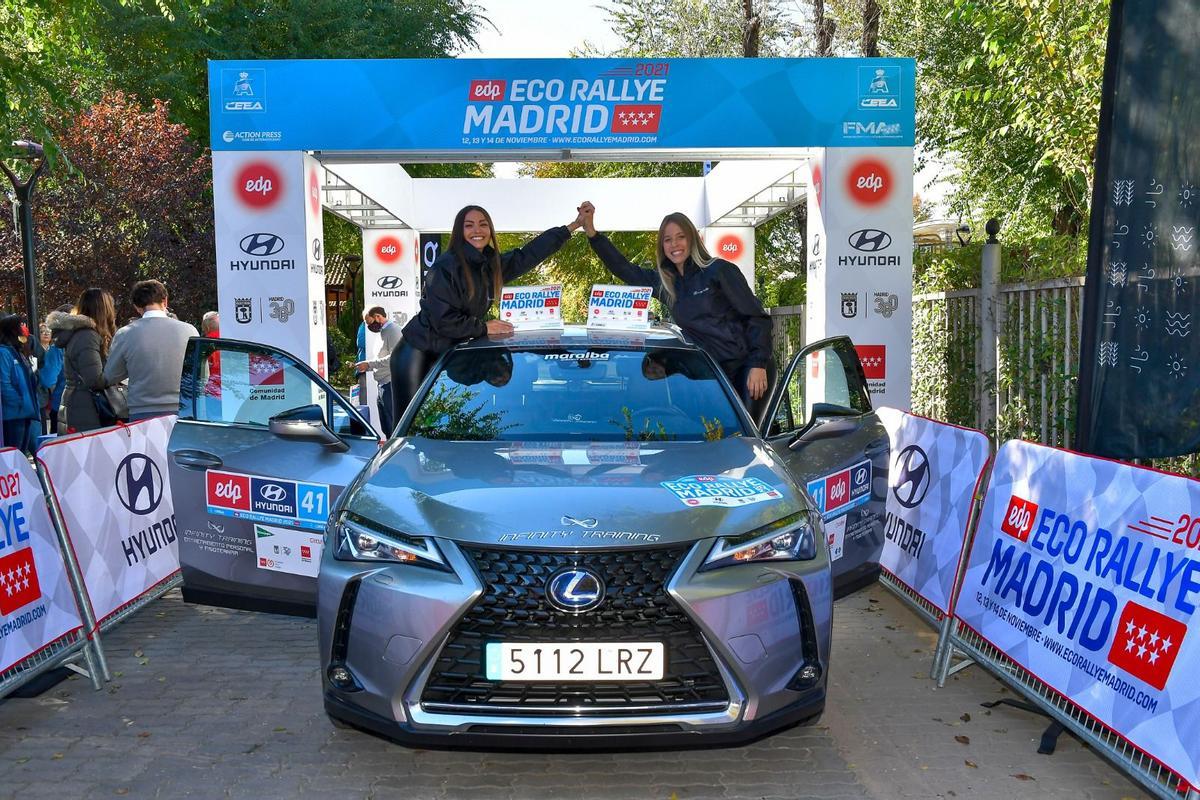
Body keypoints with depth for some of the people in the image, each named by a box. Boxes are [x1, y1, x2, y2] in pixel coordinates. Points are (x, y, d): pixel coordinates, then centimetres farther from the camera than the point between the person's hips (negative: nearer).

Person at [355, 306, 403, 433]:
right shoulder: (384, 332, 19)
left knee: (392, 426, -9)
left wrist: (369, 364, -18)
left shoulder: (393, 330, -10)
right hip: (384, 385, 10)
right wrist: (367, 367, 9)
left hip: (391, 385, -10)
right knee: (386, 427, 13)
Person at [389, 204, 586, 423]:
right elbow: (443, 321, -20)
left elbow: (528, 255, 13)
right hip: (417, 354, -7)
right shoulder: (445, 267, -16)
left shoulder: (490, 265, 6)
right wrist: (484, 328, -10)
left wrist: (572, 226, 14)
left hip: (448, 355, 7)